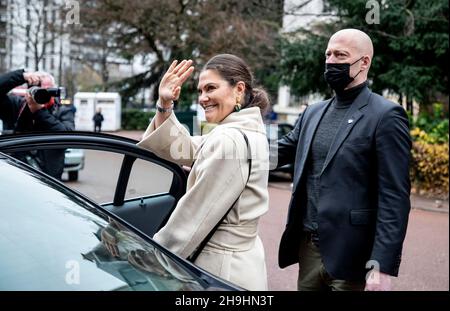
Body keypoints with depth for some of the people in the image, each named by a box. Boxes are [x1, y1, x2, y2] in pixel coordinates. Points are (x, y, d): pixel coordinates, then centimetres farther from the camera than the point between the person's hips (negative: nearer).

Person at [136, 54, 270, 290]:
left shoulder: (229, 140, -23)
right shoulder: (244, 131, 8)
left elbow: (194, 216, -20)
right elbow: (176, 148, 12)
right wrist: (164, 106, -3)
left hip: (222, 269, -9)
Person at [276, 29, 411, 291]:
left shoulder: (386, 116, -9)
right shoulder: (314, 112, 11)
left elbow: (395, 197, -14)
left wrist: (383, 265, -19)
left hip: (349, 256, -6)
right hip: (307, 247, 6)